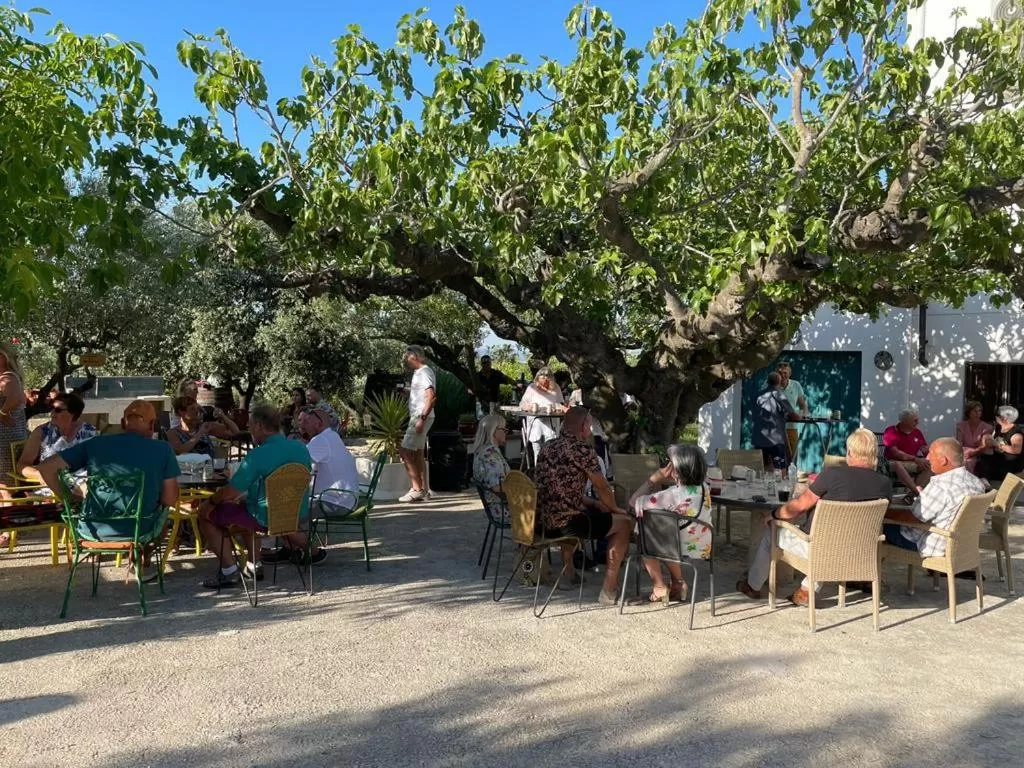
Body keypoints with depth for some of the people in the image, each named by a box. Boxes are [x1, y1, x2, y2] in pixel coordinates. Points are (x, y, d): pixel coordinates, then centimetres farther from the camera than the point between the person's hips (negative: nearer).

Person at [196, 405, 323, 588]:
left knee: (205, 513, 6)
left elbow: (231, 493, -20)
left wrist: (211, 501, 1)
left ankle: (229, 570, 2)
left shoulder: (257, 456, -22)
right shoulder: (301, 448, -2)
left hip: (265, 519, -7)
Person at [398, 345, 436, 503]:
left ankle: (416, 489, -9)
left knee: (404, 451, -10)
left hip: (421, 417, -10)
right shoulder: (420, 372, 16)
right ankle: (423, 490, 17)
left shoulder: (424, 372, -14)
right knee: (418, 453, 13)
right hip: (418, 417, 10)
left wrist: (422, 418, -27)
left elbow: (431, 397, -24)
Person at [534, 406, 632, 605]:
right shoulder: (582, 448, -10)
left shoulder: (548, 447, 13)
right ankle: (609, 591, 4)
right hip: (563, 524, -9)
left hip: (540, 522, 9)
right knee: (624, 523, 6)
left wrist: (593, 503, 21)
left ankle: (567, 568, 43)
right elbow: (602, 487, -3)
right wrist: (614, 509, 16)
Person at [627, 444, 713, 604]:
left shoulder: (672, 495, -27)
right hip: (703, 548, 7)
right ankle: (678, 585, 27)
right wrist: (662, 480, -1)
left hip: (685, 549, -6)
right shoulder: (704, 488, -7)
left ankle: (659, 589, 20)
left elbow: (633, 501, -19)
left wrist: (654, 478, -14)